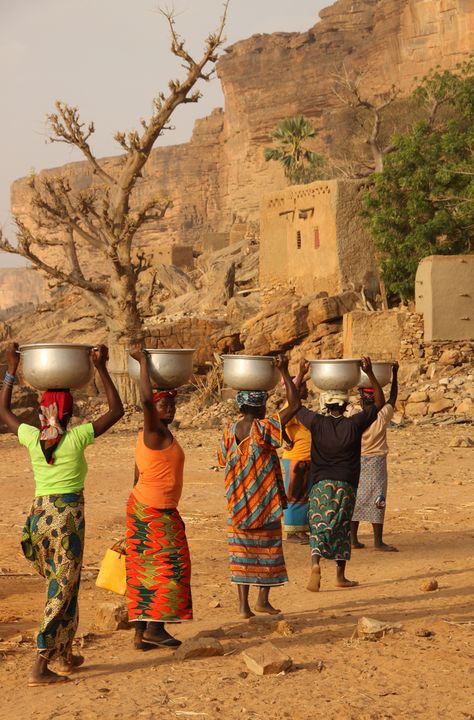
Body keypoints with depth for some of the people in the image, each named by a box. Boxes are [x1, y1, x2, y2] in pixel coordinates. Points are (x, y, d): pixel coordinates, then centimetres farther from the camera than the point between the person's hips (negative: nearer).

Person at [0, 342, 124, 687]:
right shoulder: (77, 437, -11)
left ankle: (65, 656, 30)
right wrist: (102, 369, 0)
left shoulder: (31, 437, -1)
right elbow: (117, 410, -2)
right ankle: (41, 667, -4)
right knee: (62, 591, 0)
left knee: (61, 587, 21)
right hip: (68, 516, -5)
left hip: (39, 515, 5)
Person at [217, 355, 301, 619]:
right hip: (265, 503, -4)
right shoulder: (264, 429, -16)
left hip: (238, 504, 4)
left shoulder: (230, 431, -1)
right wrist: (285, 373, -15)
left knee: (242, 551, 7)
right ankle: (263, 599, 16)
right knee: (268, 550, 11)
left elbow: (223, 461, 11)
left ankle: (244, 603, 5)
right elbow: (294, 405, -18)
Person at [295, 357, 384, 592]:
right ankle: (340, 576, 17)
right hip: (346, 484, 0)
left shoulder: (317, 422, -4)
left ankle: (315, 562, -26)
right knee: (342, 528, 12)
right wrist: (370, 373, 1)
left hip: (320, 483, 0)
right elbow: (380, 402, 3)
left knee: (318, 525, 0)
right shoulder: (354, 424, -6)